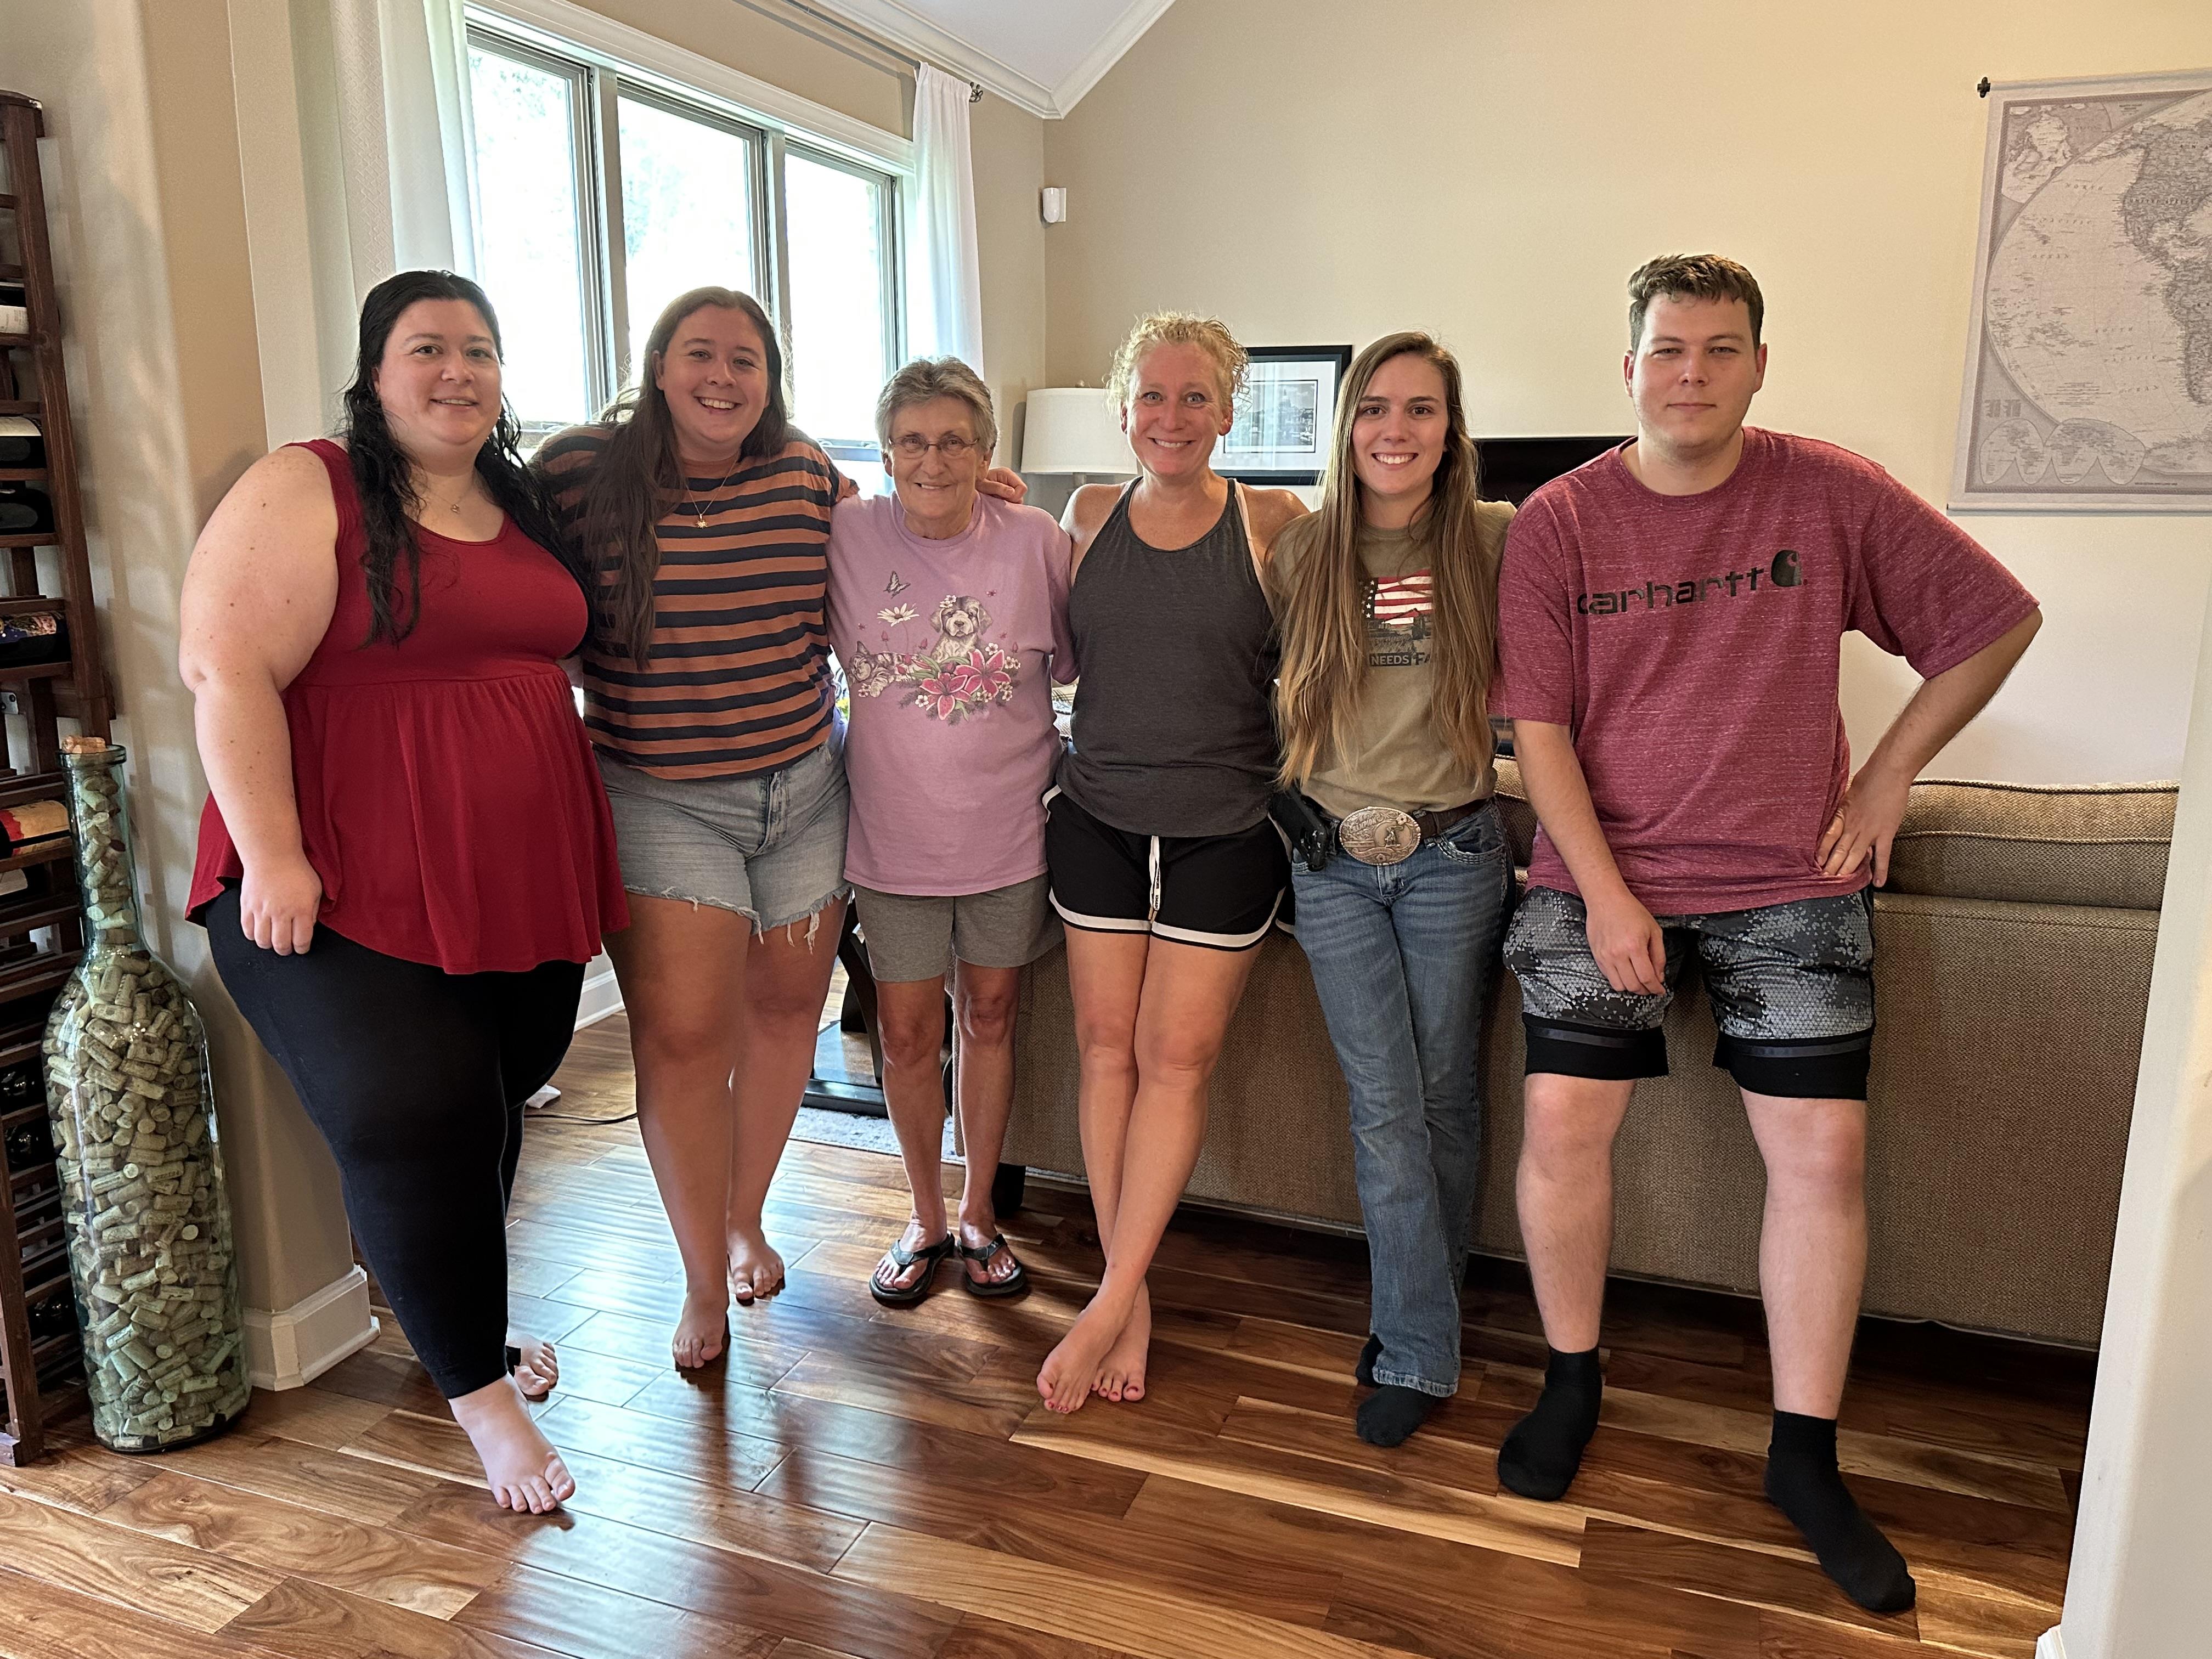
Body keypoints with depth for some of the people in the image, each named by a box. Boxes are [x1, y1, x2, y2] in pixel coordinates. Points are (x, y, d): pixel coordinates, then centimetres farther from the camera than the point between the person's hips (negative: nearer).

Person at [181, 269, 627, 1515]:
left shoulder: (527, 507, 14)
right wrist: (273, 858, -20)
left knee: (490, 1113, 14)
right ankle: (478, 1389, 11)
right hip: (353, 894, -6)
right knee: (412, 1123, -8)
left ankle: (469, 1324, 36)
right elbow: (228, 672, -14)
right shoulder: (304, 492, -7)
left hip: (522, 885, 6)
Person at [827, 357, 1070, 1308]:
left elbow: (1079, 665, 5)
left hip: (1008, 830, 0)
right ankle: (926, 1219, 32)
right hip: (894, 835, 0)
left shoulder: (1035, 542, -7)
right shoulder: (846, 535, -7)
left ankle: (979, 1212, 34)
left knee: (989, 1017, 14)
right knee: (908, 1033, 9)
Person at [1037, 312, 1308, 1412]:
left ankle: (1111, 1301, 10)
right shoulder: (1089, 517, 7)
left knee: (1177, 1056, -1)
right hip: (1097, 816, 3)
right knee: (1108, 1045, 5)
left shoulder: (1272, 523, -3)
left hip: (1223, 828, -3)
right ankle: (1132, 1291, 17)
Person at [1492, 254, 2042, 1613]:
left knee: (1823, 1152, -1)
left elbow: (2000, 619, 8)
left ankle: (1806, 1457, 16)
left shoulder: (1835, 496, 0)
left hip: (1790, 887, 1)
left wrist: (1887, 782, 3)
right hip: (1602, 881, 0)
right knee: (1563, 1121, -6)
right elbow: (1539, 723, -4)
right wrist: (1605, 891, -12)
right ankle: (1572, 1384, 18)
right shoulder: (1559, 522, -1)